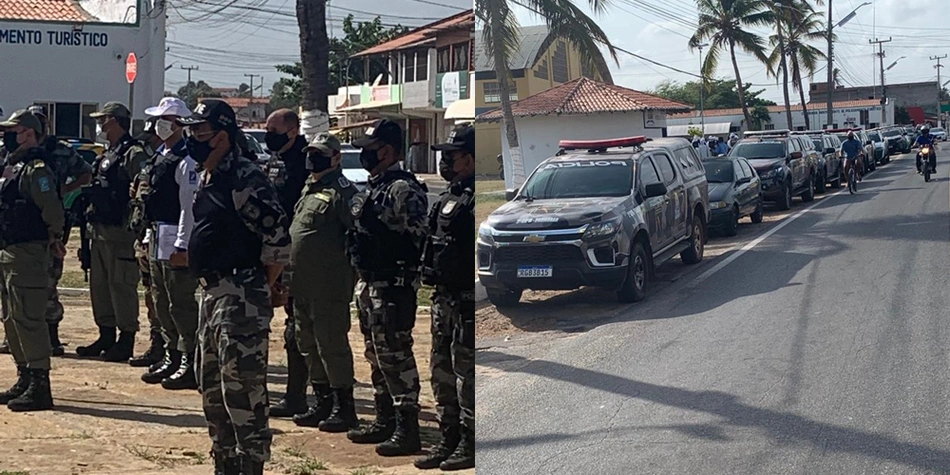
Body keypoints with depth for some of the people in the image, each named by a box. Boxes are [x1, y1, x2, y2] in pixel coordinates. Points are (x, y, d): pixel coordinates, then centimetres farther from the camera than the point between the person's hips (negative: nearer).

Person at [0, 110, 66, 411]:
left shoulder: (36, 170, -14)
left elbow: (53, 211, -22)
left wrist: (52, 239, -6)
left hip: (27, 254, -10)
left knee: (28, 319, -10)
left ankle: (40, 387, -6)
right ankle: (25, 379, 24)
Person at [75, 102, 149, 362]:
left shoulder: (133, 154, -12)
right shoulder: (107, 155, 19)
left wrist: (133, 225, -21)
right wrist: (92, 216, 18)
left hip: (120, 232, -10)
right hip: (100, 231, 10)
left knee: (122, 286, -5)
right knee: (99, 285, 14)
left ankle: (126, 342, 1)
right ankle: (106, 337, 23)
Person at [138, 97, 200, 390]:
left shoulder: (185, 160, -14)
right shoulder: (160, 155, 16)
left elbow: (189, 206, -18)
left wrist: (182, 245, -20)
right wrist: (150, 236, 19)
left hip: (176, 240, -10)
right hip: (158, 237, 10)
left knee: (181, 304, -6)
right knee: (162, 302, 14)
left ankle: (190, 365, 0)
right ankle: (171, 357, 23)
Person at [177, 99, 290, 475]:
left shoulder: (245, 181, -15)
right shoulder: (206, 178, 15)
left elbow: (279, 240, -20)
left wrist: (261, 289, -10)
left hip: (240, 299, -11)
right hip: (211, 292, 11)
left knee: (242, 388, -8)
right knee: (211, 387, 17)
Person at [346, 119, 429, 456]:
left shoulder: (404, 190, -14)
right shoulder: (372, 188, 16)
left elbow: (416, 239, -20)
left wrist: (402, 286, -22)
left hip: (392, 286, -10)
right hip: (368, 284, 10)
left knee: (396, 356, -8)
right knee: (377, 356, 15)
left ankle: (407, 430, -3)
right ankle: (385, 422, 25)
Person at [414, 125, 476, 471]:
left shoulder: (473, 199, -15)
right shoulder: (449, 197, 16)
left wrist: (469, 299, -24)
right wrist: (438, 291, 14)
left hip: (466, 300, -10)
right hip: (444, 298, 10)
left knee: (466, 371, -4)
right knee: (442, 370, 14)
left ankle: (470, 443, 5)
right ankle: (449, 439, 23)